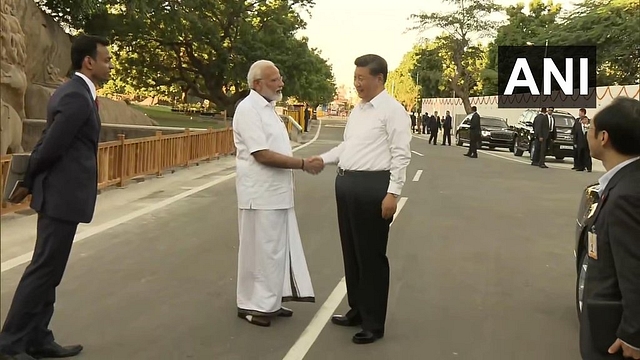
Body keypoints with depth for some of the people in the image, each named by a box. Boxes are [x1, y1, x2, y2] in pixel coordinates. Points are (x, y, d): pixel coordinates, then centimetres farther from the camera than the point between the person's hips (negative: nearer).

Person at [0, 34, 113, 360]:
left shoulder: (73, 92, 13)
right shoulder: (77, 97, -18)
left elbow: (48, 143, 13)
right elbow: (50, 147, -19)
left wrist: (30, 184, 10)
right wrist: (27, 184, -4)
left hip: (62, 194, 10)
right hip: (63, 196, -10)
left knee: (47, 270, 14)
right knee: (43, 271, -2)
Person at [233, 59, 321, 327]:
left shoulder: (267, 107, 15)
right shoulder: (248, 109, -15)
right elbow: (262, 155, -22)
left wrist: (302, 164, 8)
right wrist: (303, 164, -18)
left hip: (277, 192, 9)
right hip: (260, 194, -9)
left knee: (277, 247, 15)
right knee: (259, 248, 1)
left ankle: (268, 301, 26)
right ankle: (251, 304, 14)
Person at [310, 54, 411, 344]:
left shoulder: (392, 110, -10)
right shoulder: (357, 109, 16)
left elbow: (401, 155, -15)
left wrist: (393, 193, -20)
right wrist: (324, 158, 9)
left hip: (372, 187, -9)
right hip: (346, 184, 9)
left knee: (371, 256, 1)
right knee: (351, 252, 18)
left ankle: (373, 323, 15)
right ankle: (357, 310, 35)